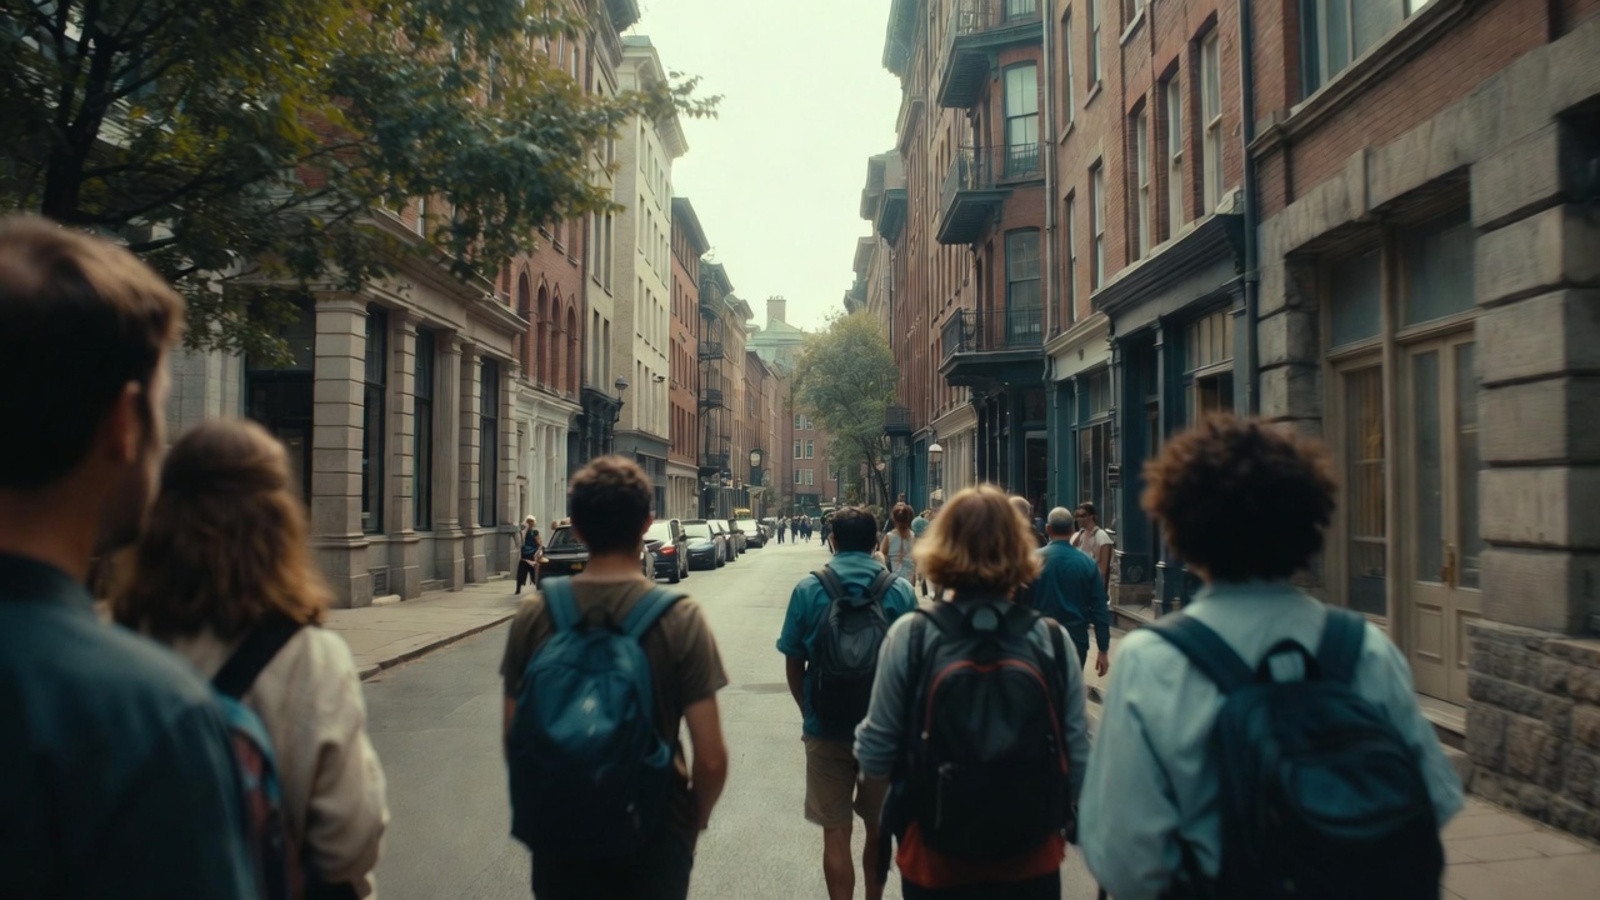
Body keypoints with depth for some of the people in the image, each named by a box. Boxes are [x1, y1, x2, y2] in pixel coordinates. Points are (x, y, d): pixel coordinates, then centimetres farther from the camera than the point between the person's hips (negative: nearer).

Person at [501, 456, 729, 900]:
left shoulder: (534, 615, -10)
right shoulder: (680, 619, -16)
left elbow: (514, 741, -2)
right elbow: (711, 759, -16)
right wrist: (696, 816, 3)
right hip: (654, 833, -1)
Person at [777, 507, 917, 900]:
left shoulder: (808, 590, -6)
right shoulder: (900, 591, -5)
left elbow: (793, 664, 0)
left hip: (825, 727, -1)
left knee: (836, 833, 8)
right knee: (878, 828, 19)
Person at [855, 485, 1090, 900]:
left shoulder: (911, 636, -13)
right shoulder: (1051, 640, -10)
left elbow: (875, 758, -10)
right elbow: (1079, 760, -7)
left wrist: (864, 736, 11)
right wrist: (1066, 821, 11)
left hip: (935, 865, 0)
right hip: (1033, 864, 1)